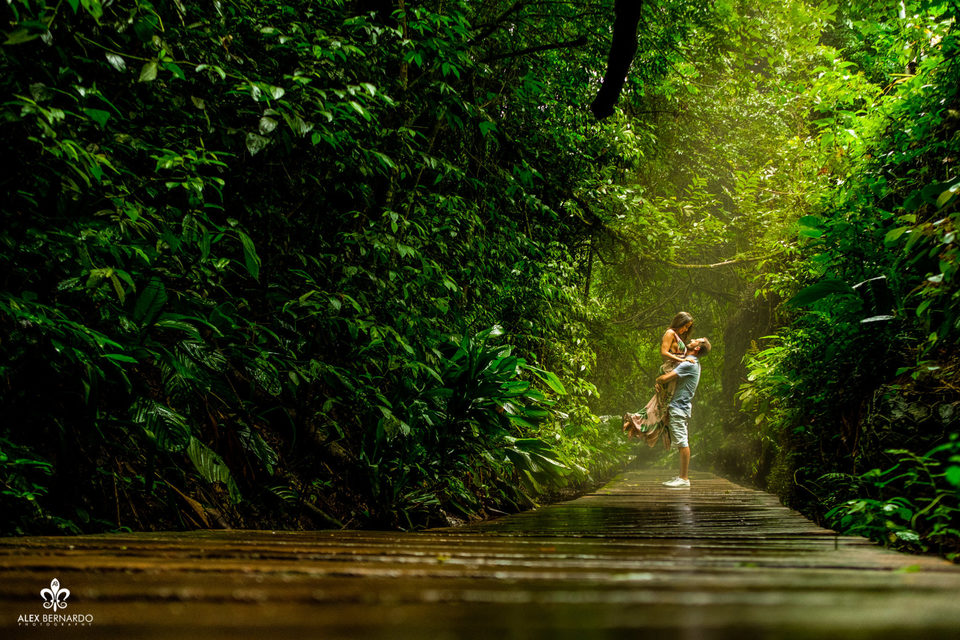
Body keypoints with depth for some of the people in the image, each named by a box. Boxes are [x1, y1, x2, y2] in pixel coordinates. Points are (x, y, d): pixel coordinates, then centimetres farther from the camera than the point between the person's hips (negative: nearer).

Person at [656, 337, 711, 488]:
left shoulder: (689, 364, -16)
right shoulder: (693, 363, 16)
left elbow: (666, 378, -22)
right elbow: (671, 375, 25)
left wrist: (658, 380, 2)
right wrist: (661, 381, 3)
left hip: (679, 408, -10)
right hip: (680, 407, 10)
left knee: (682, 443, -8)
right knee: (682, 443, 12)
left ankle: (684, 479, -8)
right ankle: (683, 476, 16)